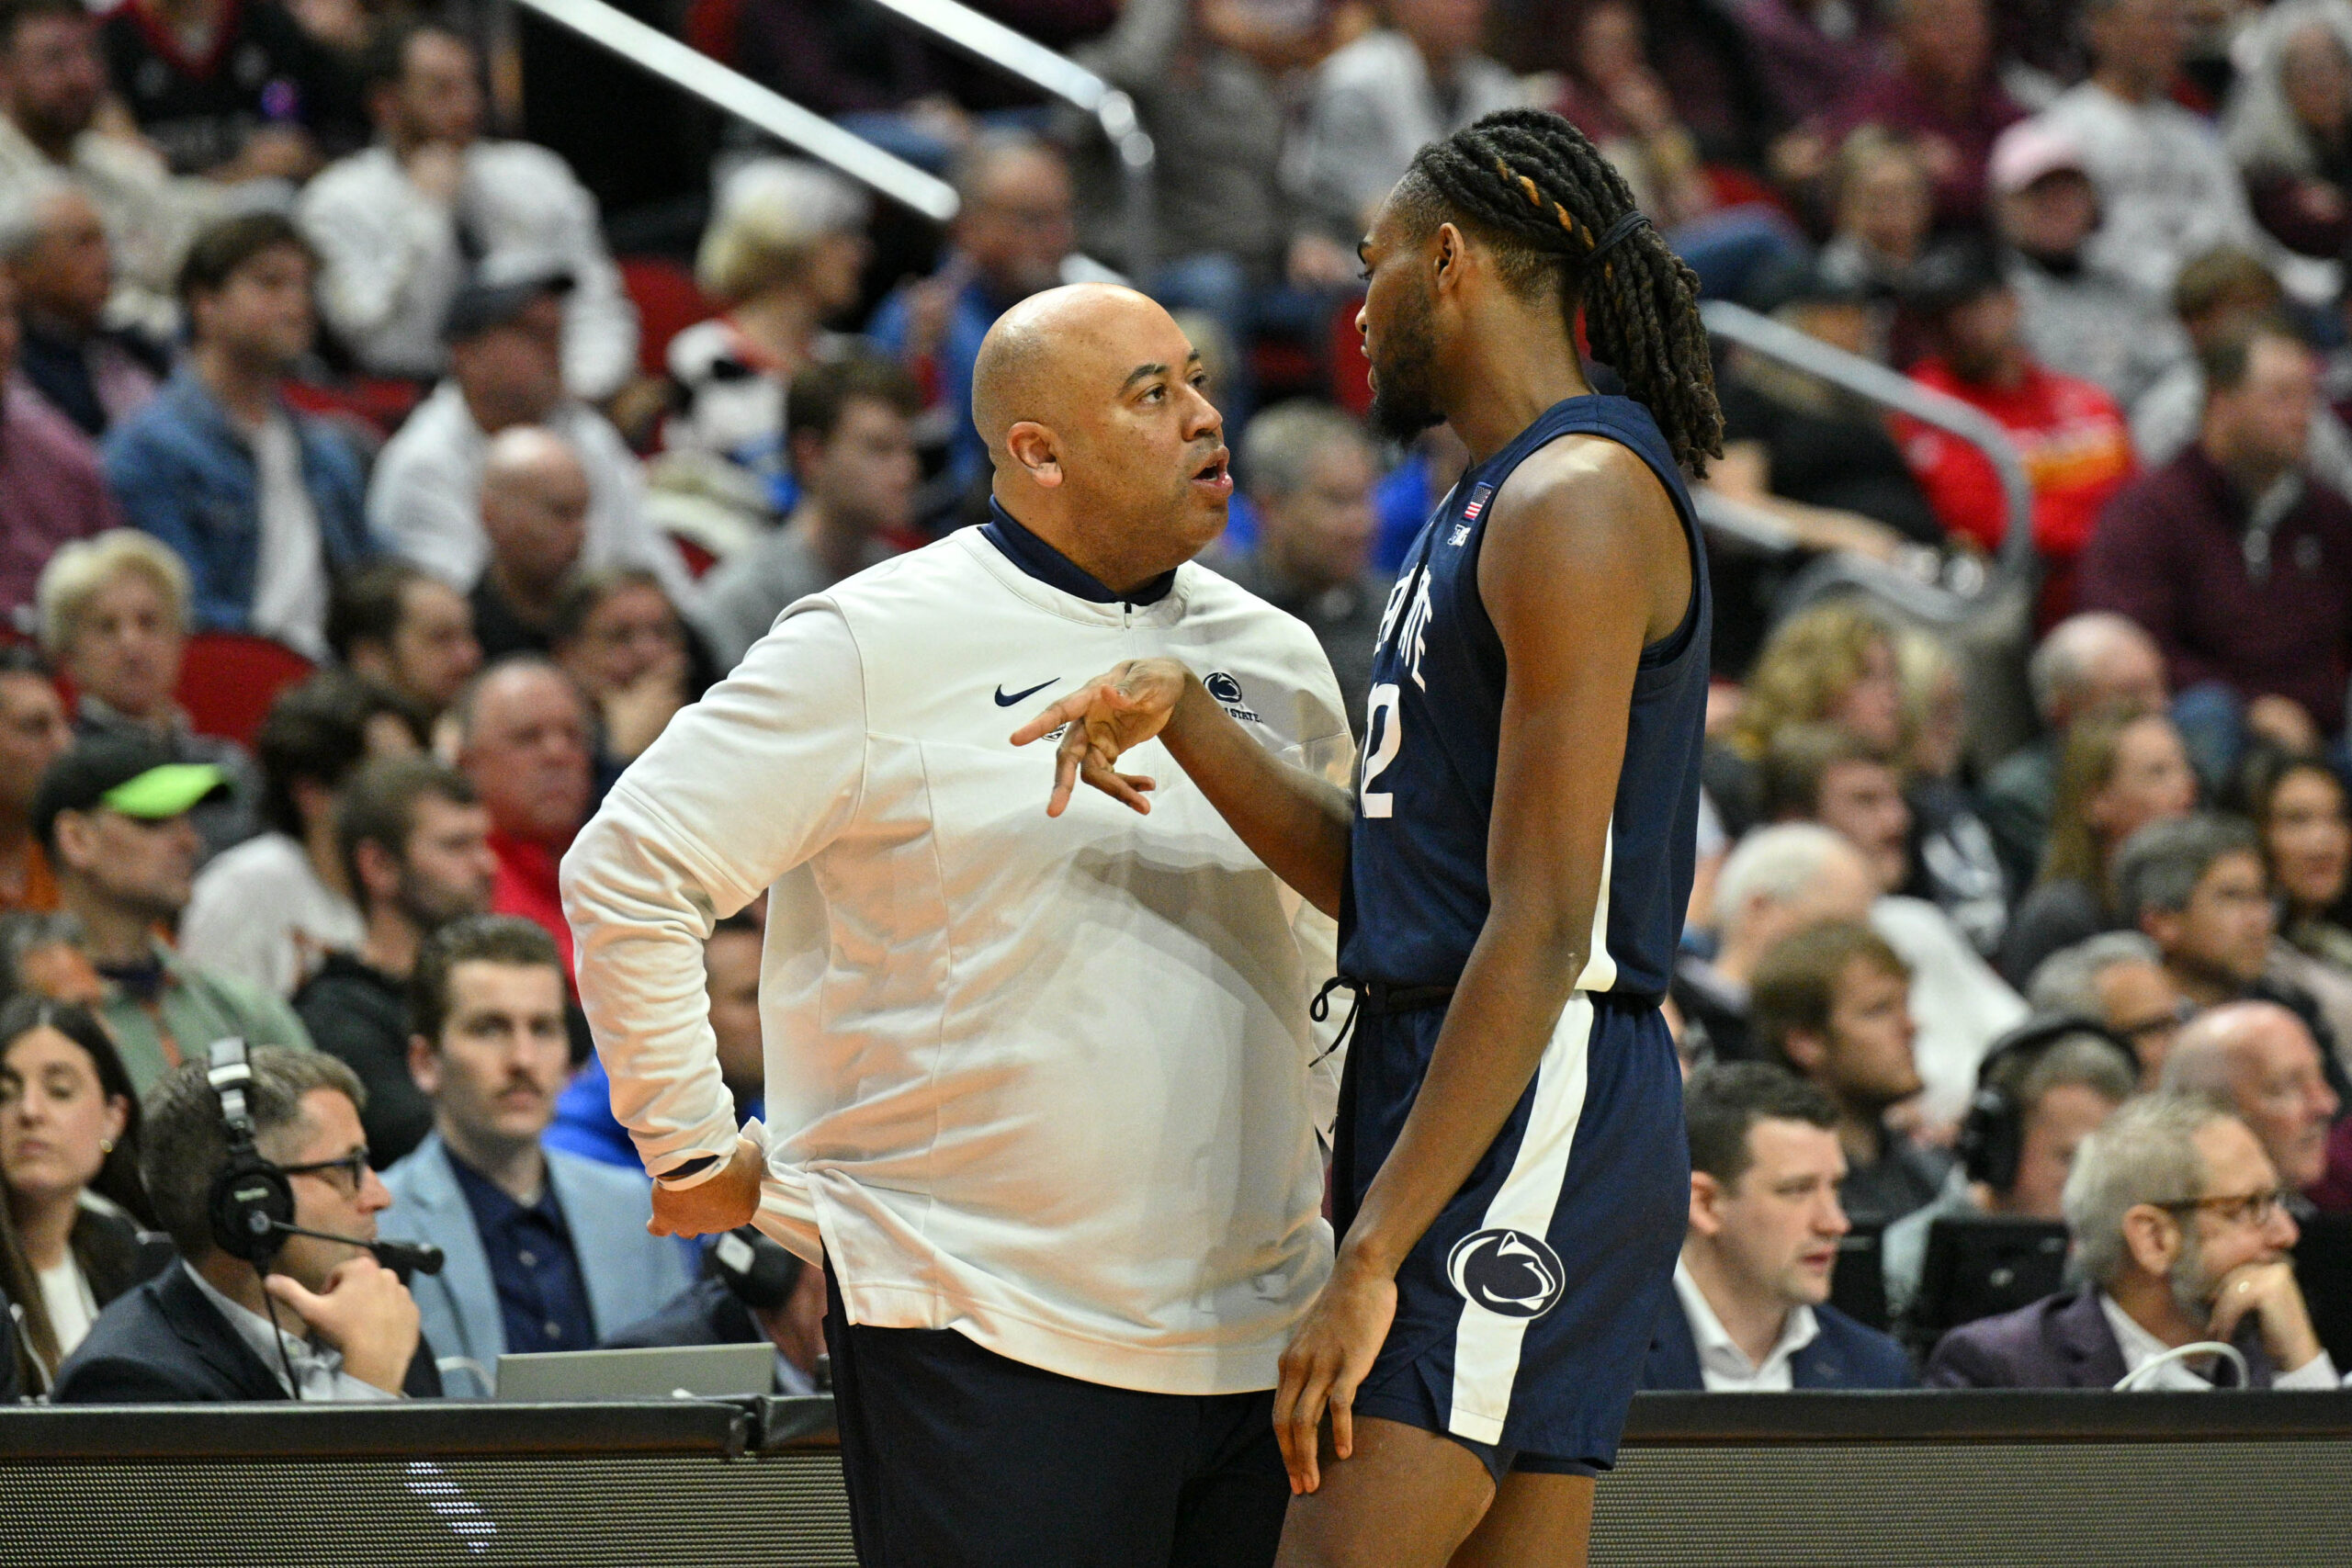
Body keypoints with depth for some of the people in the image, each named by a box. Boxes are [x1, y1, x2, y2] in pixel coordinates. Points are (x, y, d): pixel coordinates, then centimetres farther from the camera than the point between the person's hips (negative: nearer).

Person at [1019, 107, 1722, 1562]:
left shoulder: (1576, 502, -13)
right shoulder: (1501, 508, 20)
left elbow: (1540, 931, -20)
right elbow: (1374, 871, 19)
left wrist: (1372, 1255, -23)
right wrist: (1181, 716, 3)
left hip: (1527, 1130, -10)